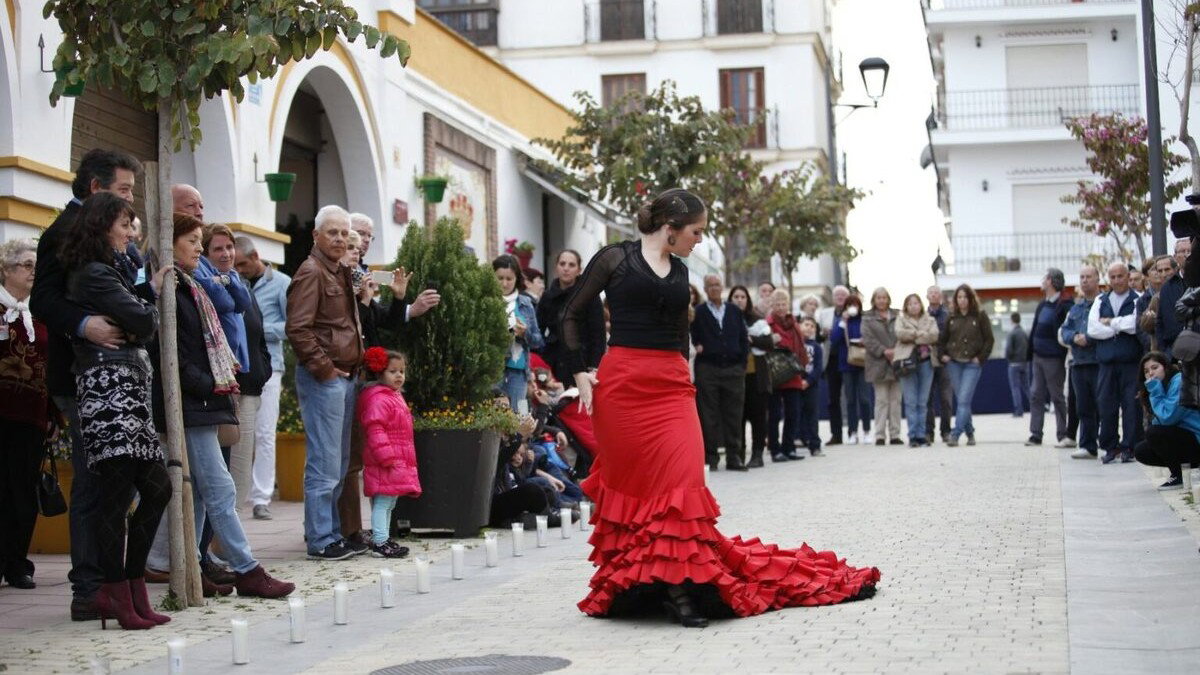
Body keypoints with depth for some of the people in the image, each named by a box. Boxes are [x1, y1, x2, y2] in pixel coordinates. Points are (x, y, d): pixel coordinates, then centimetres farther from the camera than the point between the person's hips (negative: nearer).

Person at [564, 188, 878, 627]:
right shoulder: (616, 259, 2)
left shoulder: (679, 271, 17)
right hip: (621, 383, -4)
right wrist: (579, 373, -2)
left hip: (672, 385, 4)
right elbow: (573, 315, 5)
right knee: (629, 482, -1)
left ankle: (679, 587, -10)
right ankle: (624, 584, 11)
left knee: (682, 480, -10)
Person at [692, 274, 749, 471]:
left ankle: (734, 456, 7)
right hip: (707, 369, -3)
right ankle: (710, 457, 4)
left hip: (733, 368, 3)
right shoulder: (698, 312, 4)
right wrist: (698, 347, -14)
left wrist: (742, 362, 4)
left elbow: (744, 338, 12)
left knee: (734, 414, 2)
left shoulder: (735, 311, 14)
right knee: (709, 415, -1)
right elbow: (692, 337, 2)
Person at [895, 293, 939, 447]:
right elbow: (900, 333, -9)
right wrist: (922, 334, -6)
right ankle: (913, 436, -3)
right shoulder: (901, 319, 12)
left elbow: (934, 336, -4)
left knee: (923, 402, 3)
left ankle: (921, 435, 6)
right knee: (911, 401, -5)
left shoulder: (929, 320, 15)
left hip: (926, 361, 2)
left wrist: (912, 335, -9)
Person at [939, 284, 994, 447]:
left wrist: (981, 357, -6)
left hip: (972, 364, -4)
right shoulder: (951, 318, 9)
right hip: (953, 363, 4)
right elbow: (942, 339, 18)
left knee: (964, 400, -12)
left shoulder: (980, 316, 0)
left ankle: (955, 435, -17)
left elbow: (989, 339, 0)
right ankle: (970, 432, 19)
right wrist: (942, 354, 4)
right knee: (962, 400, 7)